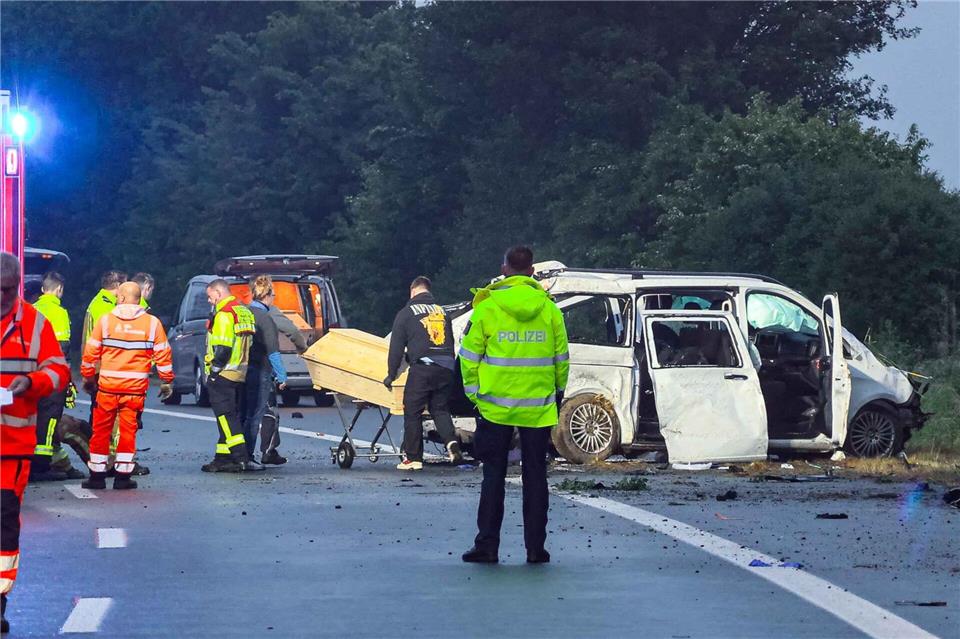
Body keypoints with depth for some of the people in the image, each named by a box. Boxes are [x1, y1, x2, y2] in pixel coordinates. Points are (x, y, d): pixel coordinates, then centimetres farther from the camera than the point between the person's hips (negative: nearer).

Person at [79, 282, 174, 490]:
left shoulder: (105, 320, -1)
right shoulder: (152, 323, 0)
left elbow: (91, 352, 3)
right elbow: (163, 354, 2)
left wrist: (87, 376, 15)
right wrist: (167, 381, 12)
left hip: (108, 386, 0)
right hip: (136, 387, 0)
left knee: (101, 430, 9)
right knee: (128, 430, 6)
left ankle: (97, 475, 12)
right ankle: (123, 476, 4)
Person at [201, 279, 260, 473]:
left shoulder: (224, 314, -14)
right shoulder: (244, 312, 16)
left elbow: (223, 348, -21)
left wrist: (213, 371, -15)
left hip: (223, 375, -10)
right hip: (239, 374, 10)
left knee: (226, 416, -8)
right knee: (229, 416, 13)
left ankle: (241, 458, -15)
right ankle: (223, 458, 16)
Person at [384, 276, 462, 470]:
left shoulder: (406, 313, 6)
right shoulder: (442, 311, 20)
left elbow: (396, 347, 6)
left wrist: (391, 375, 12)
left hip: (422, 368, -5)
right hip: (446, 368, 5)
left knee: (412, 412, 4)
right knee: (440, 409, 14)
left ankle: (413, 457, 5)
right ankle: (451, 441, -11)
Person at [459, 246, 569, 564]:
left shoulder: (486, 308, -6)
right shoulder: (549, 309, 0)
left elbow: (470, 356, -3)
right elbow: (561, 358, 7)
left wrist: (474, 394, 7)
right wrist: (558, 392, 20)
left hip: (496, 406, -1)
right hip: (539, 408, 1)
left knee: (494, 476, 6)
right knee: (535, 476, 7)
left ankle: (487, 544, 4)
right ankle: (535, 547, 7)